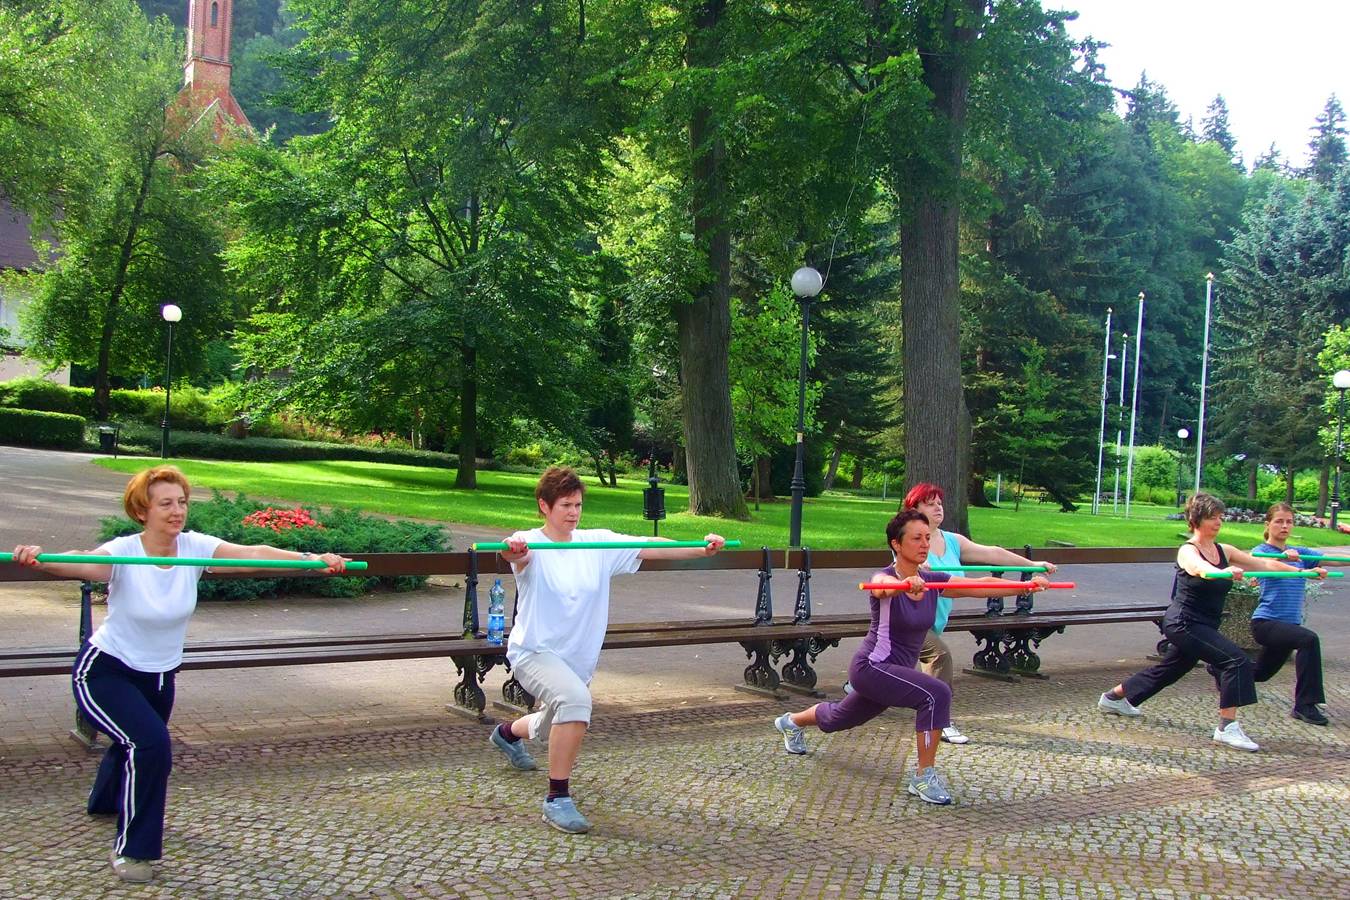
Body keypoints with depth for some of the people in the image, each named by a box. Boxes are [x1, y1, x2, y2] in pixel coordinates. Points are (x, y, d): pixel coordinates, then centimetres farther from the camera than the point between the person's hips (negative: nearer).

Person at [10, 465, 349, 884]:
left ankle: (105, 801, 64)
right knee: (150, 743, -27)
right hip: (105, 672, -6)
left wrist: (313, 558, -40)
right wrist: (39, 560, -68)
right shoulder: (123, 553, -26)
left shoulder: (195, 547, -15)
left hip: (160, 676, 6)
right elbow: (83, 564, -46)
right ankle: (131, 849, -7)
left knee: (136, 745, 29)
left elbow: (254, 554, -26)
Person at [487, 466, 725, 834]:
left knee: (554, 729, 28)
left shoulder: (597, 542, -4)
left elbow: (650, 548, -12)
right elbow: (521, 557, -41)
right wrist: (514, 551, -65)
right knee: (575, 698, -36)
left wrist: (702, 548, -25)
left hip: (578, 656, 6)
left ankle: (508, 732, 65)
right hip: (534, 651, -6)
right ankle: (558, 799, -23)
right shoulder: (531, 544, -16)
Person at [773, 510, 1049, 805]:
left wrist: (1025, 585, -28)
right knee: (936, 693, -28)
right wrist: (907, 583, -69)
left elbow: (981, 587, -13)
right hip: (872, 667, -7)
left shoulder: (932, 581, -2)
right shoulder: (884, 578, -19)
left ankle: (791, 722, 59)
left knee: (840, 717, 30)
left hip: (896, 671, 7)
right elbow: (884, 585, -46)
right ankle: (924, 778, -16)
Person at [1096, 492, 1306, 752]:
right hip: (1183, 623, -8)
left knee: (1169, 670, 22)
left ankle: (1113, 697, 40)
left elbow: (1264, 564, 3)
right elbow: (1200, 569, -38)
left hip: (1202, 626, 8)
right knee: (1235, 659, -21)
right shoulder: (1188, 551, -14)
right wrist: (1225, 572, -59)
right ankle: (1227, 728, -19)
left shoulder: (1223, 551, 7)